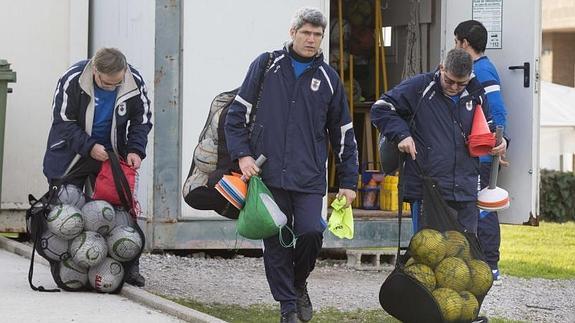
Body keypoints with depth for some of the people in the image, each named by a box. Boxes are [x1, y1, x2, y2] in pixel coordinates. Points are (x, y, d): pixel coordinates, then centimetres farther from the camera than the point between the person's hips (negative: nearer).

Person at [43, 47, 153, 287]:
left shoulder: (135, 83, -15)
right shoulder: (72, 80, -23)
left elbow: (142, 121, -2)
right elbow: (63, 121, -17)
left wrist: (135, 150, -18)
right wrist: (89, 147, -26)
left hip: (111, 155, 2)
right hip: (71, 155, -2)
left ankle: (129, 267, 5)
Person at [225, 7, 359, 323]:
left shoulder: (328, 78, 10)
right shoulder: (266, 66, 5)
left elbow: (343, 134, 15)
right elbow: (237, 114, 7)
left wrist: (348, 181, 13)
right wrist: (243, 153, -6)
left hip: (309, 178, 0)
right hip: (268, 175, 0)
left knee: (311, 231, -16)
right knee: (276, 242, 1)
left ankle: (299, 282, 13)